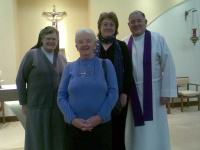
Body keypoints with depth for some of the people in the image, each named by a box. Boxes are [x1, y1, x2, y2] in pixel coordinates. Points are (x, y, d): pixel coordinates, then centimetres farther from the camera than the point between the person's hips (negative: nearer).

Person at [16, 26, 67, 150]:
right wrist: (24, 103, -4)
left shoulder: (62, 57, 9)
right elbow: (20, 79, -2)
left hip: (59, 107, 4)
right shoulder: (32, 55, -3)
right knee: (38, 140, 8)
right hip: (38, 107, -3)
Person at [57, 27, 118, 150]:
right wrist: (73, 119, -10)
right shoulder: (70, 67, 7)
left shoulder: (106, 64, 4)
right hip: (74, 126, 1)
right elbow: (61, 96, 3)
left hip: (101, 125, -1)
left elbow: (113, 93, -3)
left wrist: (100, 116, -13)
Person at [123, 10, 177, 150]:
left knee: (153, 129, 7)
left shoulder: (158, 39, -6)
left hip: (153, 91, -2)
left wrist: (166, 92, -10)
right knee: (136, 130, 13)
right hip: (133, 93, 3)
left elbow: (168, 66, -7)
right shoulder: (124, 43, 3)